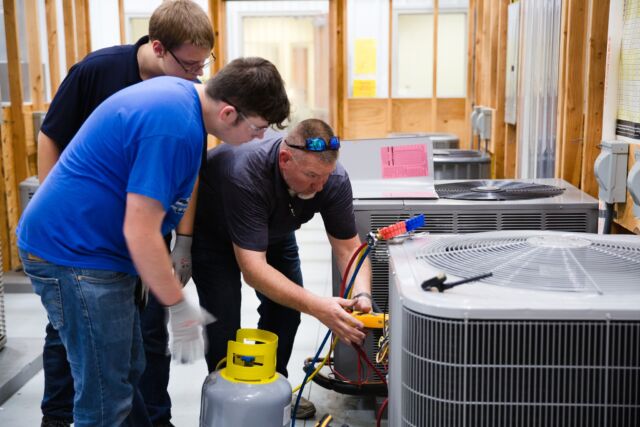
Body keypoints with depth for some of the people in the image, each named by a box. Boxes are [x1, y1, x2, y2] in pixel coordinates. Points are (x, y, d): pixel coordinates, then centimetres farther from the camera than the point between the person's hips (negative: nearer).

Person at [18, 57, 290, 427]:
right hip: (72, 251, -10)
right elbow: (140, 232, -25)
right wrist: (180, 308, -14)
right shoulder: (175, 128, -25)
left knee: (128, 376, 17)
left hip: (81, 243, 10)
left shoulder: (180, 93, 5)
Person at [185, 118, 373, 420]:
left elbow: (348, 248, -20)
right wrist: (317, 307, -54)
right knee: (223, 316, -12)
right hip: (212, 231, -4)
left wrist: (362, 296, -40)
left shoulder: (333, 178, -29)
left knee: (286, 305, 0)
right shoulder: (246, 174, -44)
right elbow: (253, 268, -46)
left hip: (273, 229, 5)